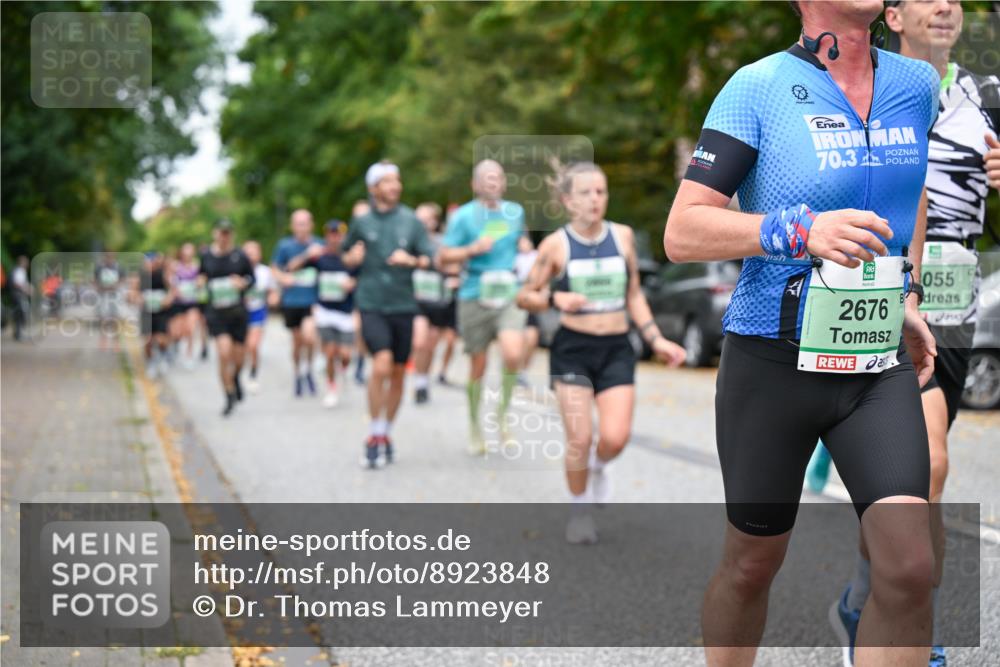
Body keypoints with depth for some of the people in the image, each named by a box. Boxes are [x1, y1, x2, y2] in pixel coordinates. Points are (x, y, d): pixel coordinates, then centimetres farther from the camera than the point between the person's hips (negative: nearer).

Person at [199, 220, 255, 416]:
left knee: (237, 358, 7)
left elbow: (252, 277, 8)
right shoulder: (206, 256, 2)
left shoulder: (239, 256, -2)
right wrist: (201, 281, -4)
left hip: (237, 311, 1)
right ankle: (230, 397, 0)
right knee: (224, 353, -16)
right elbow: (201, 274, 19)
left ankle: (235, 379, 45)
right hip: (216, 312, 0)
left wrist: (243, 282, -13)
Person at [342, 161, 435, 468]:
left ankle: (386, 433, 28)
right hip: (371, 305, -2)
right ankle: (374, 435, -4)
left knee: (398, 373, 9)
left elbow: (431, 259, 0)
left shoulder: (411, 220, 3)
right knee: (381, 365, -19)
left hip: (403, 305, 2)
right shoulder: (361, 222, 3)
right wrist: (353, 257, -5)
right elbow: (346, 257, 17)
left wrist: (412, 260, -19)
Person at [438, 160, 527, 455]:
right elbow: (444, 256, -5)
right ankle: (474, 425, 25)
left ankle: (503, 411, 1)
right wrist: (473, 249, -19)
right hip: (475, 297, -2)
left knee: (513, 354, -22)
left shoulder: (515, 212, 9)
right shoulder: (464, 215, -3)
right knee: (478, 366, 6)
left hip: (509, 295, 2)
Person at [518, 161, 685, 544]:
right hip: (572, 348, -2)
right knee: (580, 438, -6)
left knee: (615, 438, -11)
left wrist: (656, 340, 6)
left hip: (616, 350, 2)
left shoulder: (622, 236, 3)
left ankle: (598, 468, 25)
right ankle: (579, 511, 18)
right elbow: (524, 297, 2)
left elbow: (634, 296, 13)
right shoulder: (556, 245, -4)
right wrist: (555, 298, -17)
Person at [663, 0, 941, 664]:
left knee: (909, 569, -11)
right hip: (773, 361, -3)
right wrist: (800, 230, -27)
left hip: (880, 365, 4)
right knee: (753, 562, 12)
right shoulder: (758, 87, -10)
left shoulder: (917, 84, 5)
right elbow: (681, 234, -14)